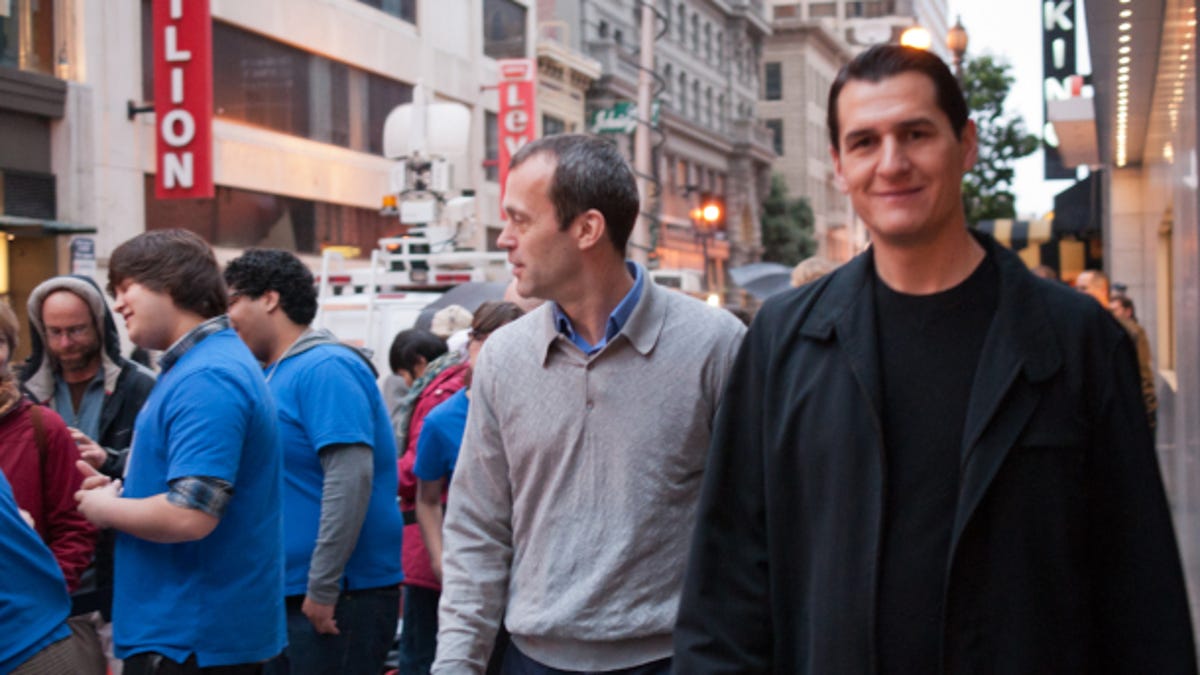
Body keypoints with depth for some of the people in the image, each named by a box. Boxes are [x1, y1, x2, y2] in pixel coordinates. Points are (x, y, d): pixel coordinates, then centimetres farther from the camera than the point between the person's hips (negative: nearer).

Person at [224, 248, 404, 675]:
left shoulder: (325, 368, -13)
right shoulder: (274, 374, 14)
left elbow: (351, 479, -22)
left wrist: (322, 589, -22)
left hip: (341, 597, -9)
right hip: (288, 594, 9)